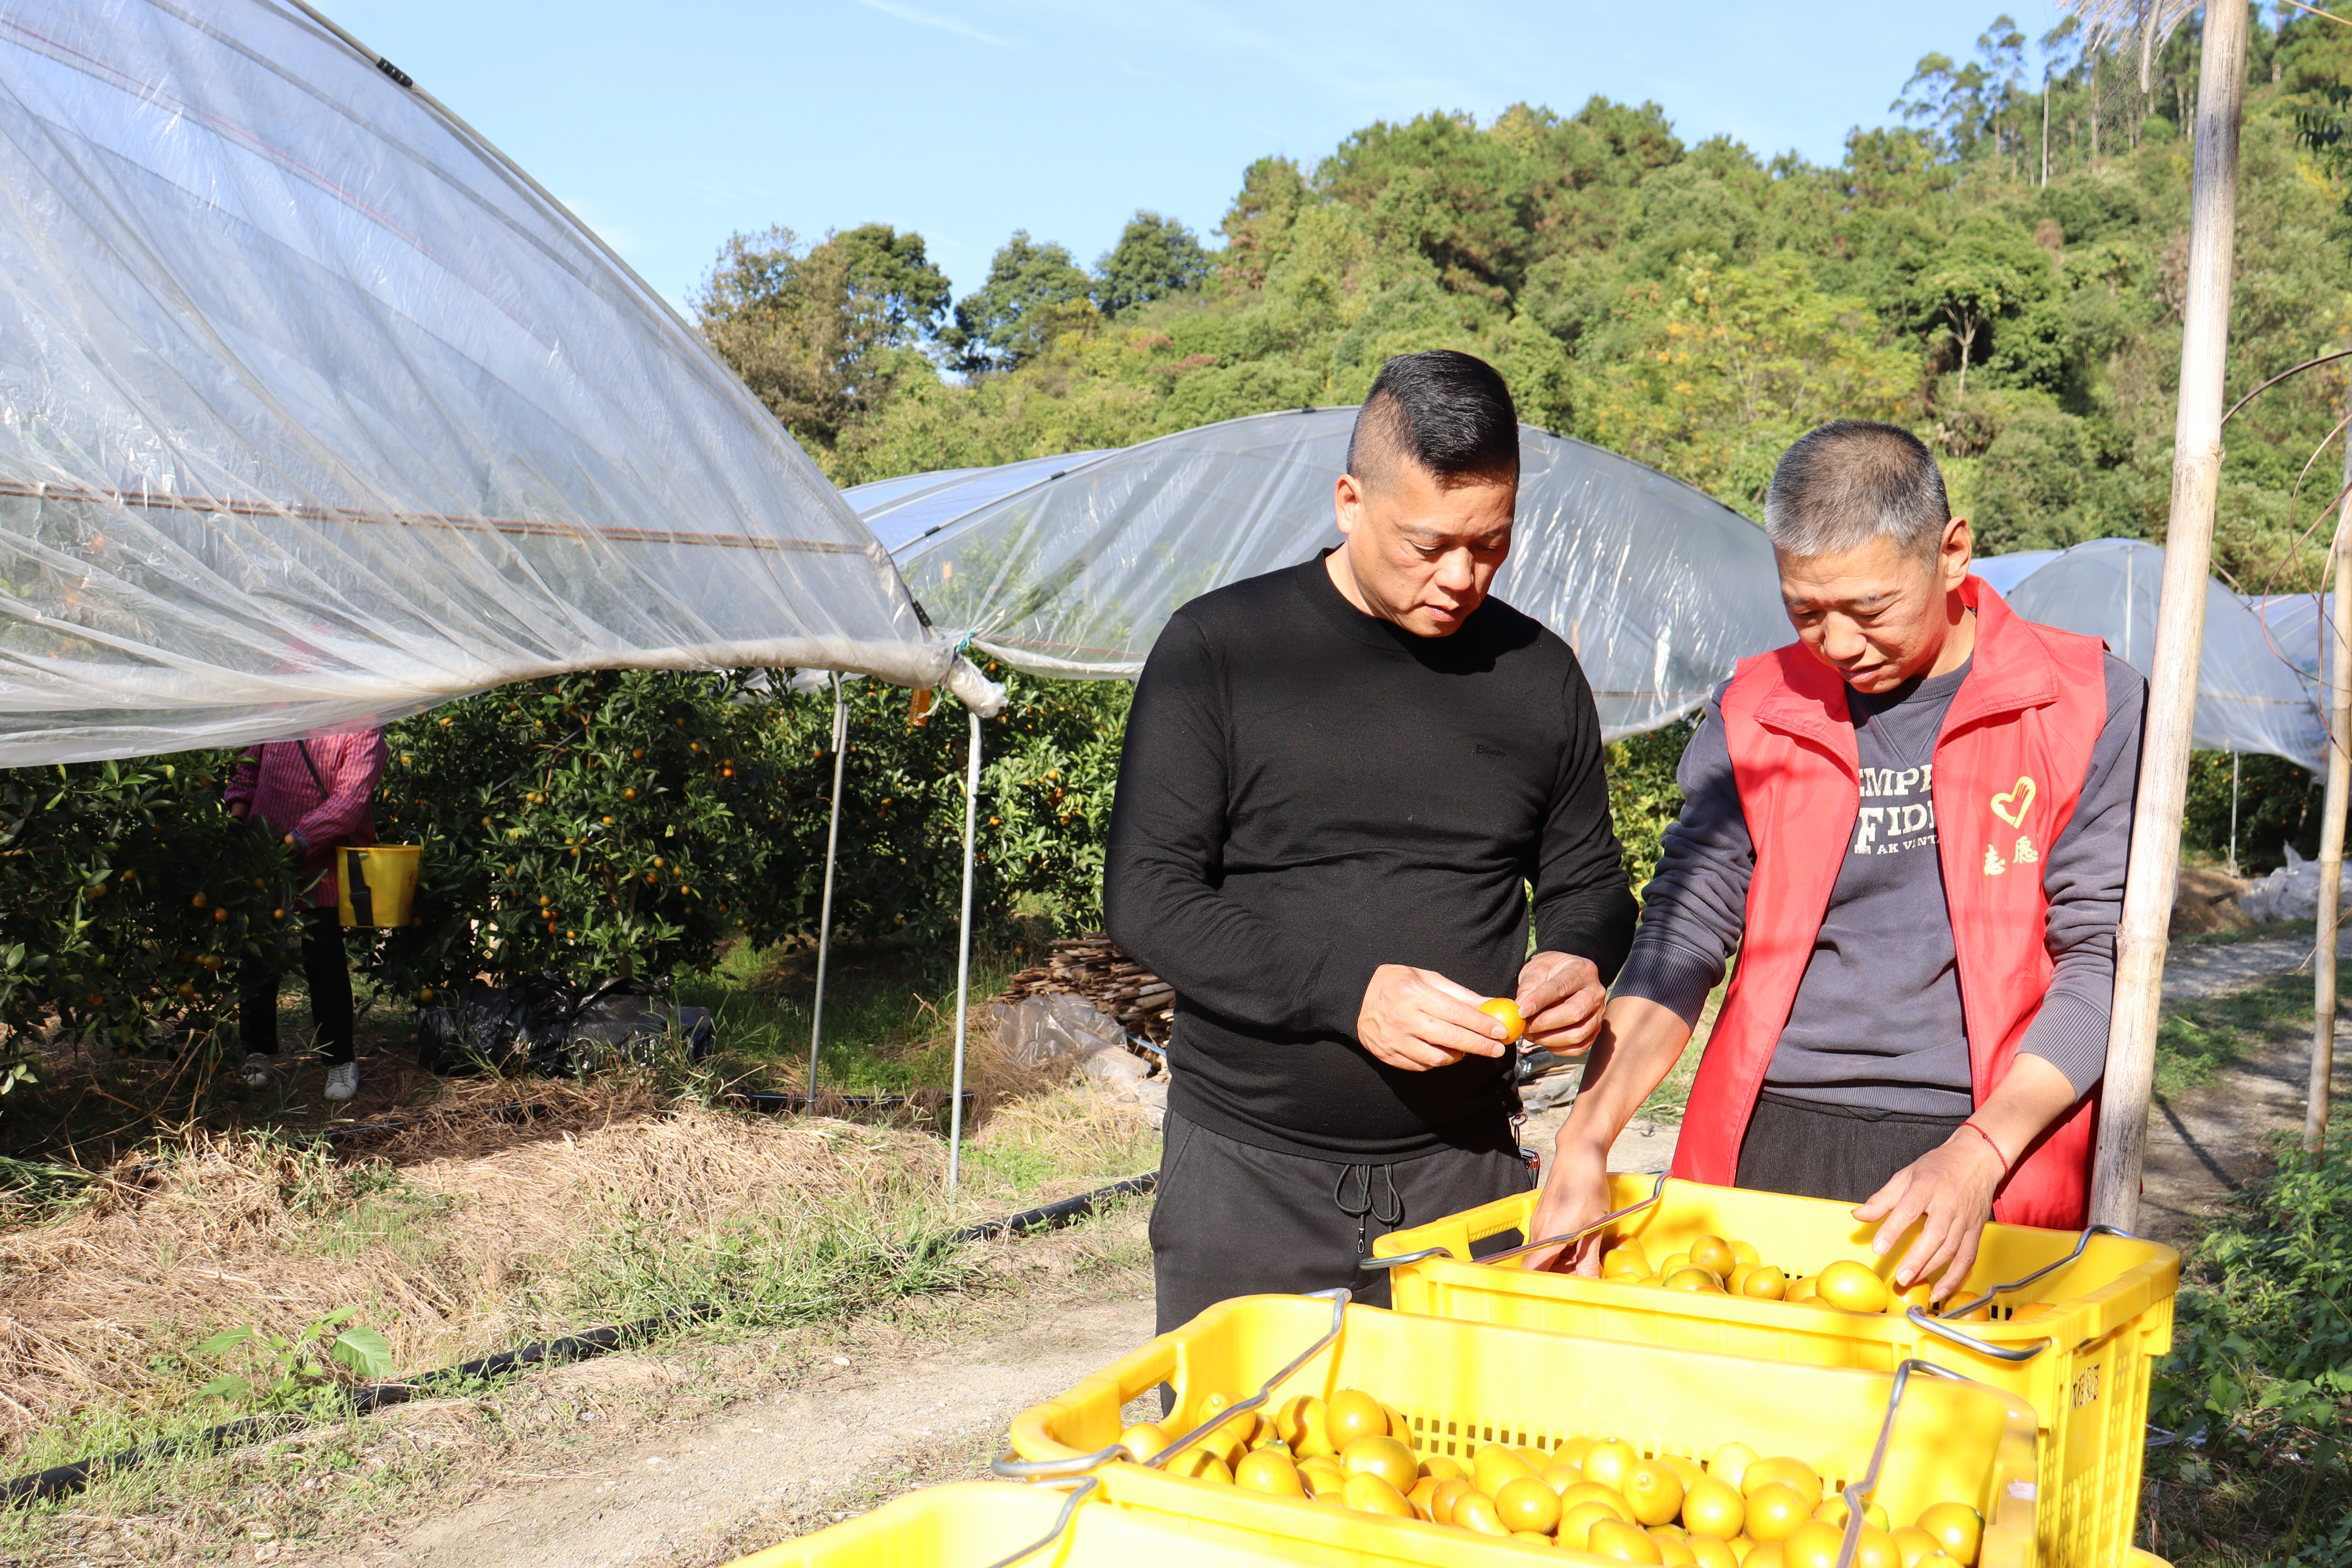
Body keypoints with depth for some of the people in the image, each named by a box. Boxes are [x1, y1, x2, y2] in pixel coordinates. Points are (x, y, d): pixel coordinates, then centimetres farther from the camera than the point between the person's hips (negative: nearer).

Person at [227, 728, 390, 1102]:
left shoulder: (362, 728, -10)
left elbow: (352, 797, -19)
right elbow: (248, 765, 21)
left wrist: (299, 839, -26)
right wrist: (238, 810, 4)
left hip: (322, 865, -5)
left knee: (325, 961, -4)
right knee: (258, 959, 10)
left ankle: (341, 1060, 12)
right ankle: (258, 1053, 27)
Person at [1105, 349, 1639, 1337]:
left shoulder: (1540, 675, 6)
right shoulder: (1219, 650, -4)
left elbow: (1588, 884, 18)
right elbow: (1146, 896, -9)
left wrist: (1578, 962, -6)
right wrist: (1347, 993, -19)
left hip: (1465, 1168, 3)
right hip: (1247, 1174, -2)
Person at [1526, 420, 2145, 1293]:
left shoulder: (2087, 706, -1)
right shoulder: (1751, 715, 6)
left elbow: (2103, 959, -3)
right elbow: (1682, 934, 3)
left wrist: (1977, 1156, -16)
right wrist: (1586, 1138, -11)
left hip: (1991, 1170, -2)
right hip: (1763, 1153, 2)